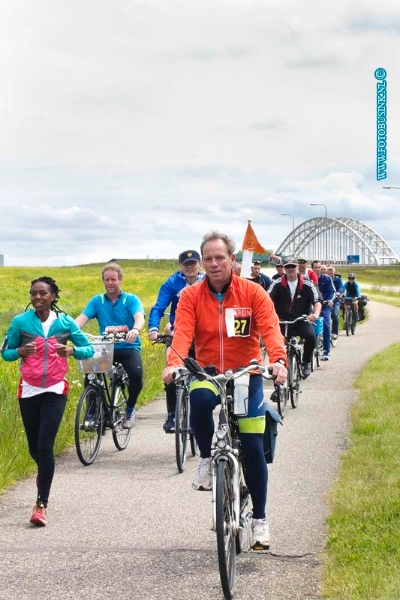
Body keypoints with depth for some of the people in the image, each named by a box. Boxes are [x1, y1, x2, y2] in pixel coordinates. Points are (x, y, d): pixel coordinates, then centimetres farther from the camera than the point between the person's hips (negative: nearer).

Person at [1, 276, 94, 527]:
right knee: (34, 447, 10)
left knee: (45, 445, -13)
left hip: (55, 390, -2)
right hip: (29, 390, 2)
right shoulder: (20, 322, -1)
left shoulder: (65, 322, -1)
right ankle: (45, 474, 46)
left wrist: (72, 350, -16)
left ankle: (41, 504, -10)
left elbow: (89, 349, 5)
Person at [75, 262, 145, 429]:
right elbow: (82, 318, -8)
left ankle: (130, 409, 0)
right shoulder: (97, 301, 6)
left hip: (129, 348, -2)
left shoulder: (131, 300, 0)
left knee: (136, 374, -30)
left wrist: (135, 330, -44)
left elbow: (139, 317, -19)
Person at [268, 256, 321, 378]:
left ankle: (306, 362, -3)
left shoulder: (307, 284, -2)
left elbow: (317, 302, -4)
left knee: (311, 336, -29)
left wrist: (316, 314, -25)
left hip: (302, 319, -1)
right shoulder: (278, 284, -1)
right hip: (283, 320, 1)